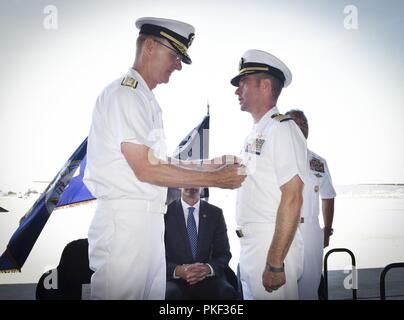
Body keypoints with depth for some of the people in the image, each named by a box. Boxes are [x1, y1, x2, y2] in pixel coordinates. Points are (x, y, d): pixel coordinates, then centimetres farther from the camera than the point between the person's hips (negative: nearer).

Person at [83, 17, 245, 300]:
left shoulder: (146, 99, 19)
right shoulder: (124, 94, -10)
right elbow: (145, 169, -17)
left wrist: (212, 166, 13)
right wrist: (214, 179, -13)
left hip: (148, 220, 9)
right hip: (124, 221, -9)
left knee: (152, 293, 13)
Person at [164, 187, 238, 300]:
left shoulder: (215, 213, 8)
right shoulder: (166, 213, 0)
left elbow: (224, 254, 6)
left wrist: (208, 268, -16)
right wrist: (177, 270, -23)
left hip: (208, 280, 1)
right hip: (175, 281, -1)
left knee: (228, 292, -29)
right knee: (171, 293, -33)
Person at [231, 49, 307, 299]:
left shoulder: (282, 129, -12)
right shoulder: (256, 134, 15)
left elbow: (292, 199, -20)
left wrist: (275, 264, -22)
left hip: (274, 247, -8)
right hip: (248, 246, 9)